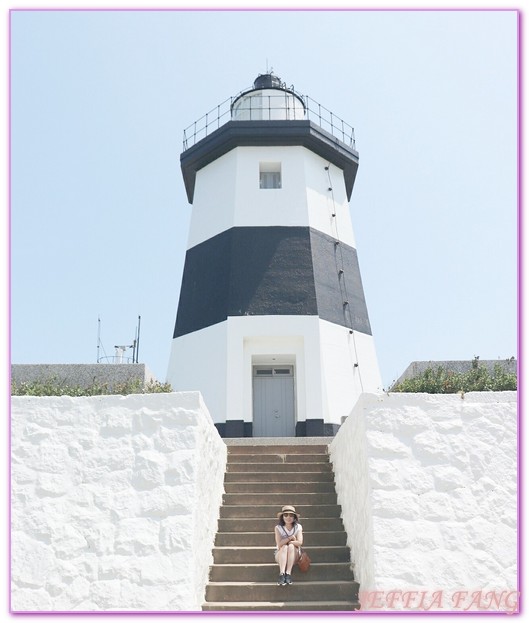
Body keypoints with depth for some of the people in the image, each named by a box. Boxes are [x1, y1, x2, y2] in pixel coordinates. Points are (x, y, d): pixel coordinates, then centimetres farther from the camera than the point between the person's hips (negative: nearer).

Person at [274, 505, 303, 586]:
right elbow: (279, 544, -20)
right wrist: (291, 538, -22)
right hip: (280, 555, 0)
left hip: (294, 555, 0)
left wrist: (286, 541, -18)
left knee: (291, 546, -31)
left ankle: (288, 573, -37)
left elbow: (299, 542, -20)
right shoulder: (278, 528, -8)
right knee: (284, 547, -32)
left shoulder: (298, 527, -6)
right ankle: (282, 574, -45)